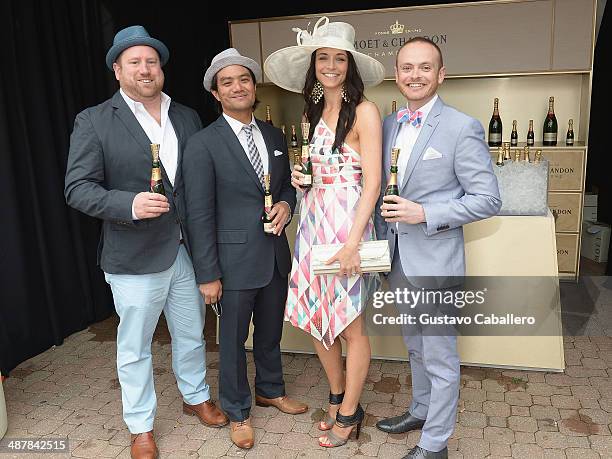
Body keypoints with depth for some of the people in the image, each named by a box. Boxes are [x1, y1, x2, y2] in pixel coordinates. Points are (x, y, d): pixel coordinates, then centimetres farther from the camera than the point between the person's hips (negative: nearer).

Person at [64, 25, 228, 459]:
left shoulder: (188, 117, 6)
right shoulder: (94, 122, -6)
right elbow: (78, 188, -9)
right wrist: (130, 204, -26)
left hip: (188, 250, 4)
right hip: (135, 258, -3)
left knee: (192, 334, 21)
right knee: (135, 348, 12)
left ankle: (196, 397, 45)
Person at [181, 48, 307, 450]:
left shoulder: (274, 135, 6)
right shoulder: (203, 145, -12)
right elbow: (199, 215, -13)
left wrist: (286, 204, -7)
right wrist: (208, 275, -13)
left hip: (276, 257, 5)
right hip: (235, 261, -5)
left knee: (270, 333, 22)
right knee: (233, 340, 12)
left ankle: (271, 391, 47)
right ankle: (238, 412, 35)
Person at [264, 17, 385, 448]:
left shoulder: (363, 111, -8)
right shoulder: (315, 111, 14)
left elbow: (372, 181, -13)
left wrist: (352, 241, -19)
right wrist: (300, 178, 1)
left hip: (347, 223, -7)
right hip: (313, 222, 7)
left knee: (350, 326, 4)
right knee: (315, 317, 13)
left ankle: (349, 413, 24)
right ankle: (337, 397, 34)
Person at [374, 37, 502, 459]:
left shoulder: (463, 128, -12)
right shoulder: (388, 125, 8)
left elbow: (488, 199, -12)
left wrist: (425, 214, -20)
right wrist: (381, 242, 9)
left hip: (435, 262, -6)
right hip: (398, 260, 7)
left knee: (440, 357, 8)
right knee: (416, 348, 23)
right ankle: (421, 411, 45)